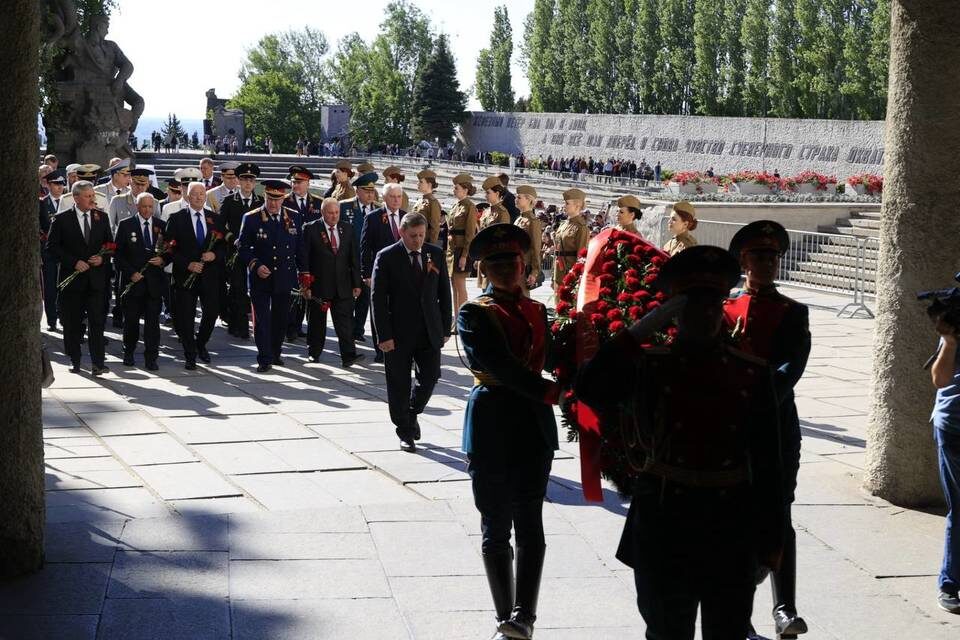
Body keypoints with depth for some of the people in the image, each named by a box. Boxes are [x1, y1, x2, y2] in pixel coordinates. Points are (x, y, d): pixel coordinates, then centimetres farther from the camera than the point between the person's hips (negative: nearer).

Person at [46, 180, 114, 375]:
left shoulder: (102, 217, 8)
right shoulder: (61, 219, -2)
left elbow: (110, 244, 14)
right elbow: (52, 246, -4)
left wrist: (102, 258, -6)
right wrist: (74, 262, -12)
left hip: (96, 278, 1)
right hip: (72, 278, -1)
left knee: (97, 321, -5)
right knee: (72, 323, 6)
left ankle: (98, 362, -5)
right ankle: (75, 361, 17)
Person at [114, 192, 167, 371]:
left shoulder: (162, 226, 8)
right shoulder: (125, 225, 1)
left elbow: (170, 251, 13)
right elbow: (118, 254, -1)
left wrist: (163, 260, -9)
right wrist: (131, 273, -10)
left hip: (154, 281, 1)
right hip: (132, 280, -1)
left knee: (153, 320, -1)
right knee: (131, 319, 8)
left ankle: (151, 357, 4)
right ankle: (129, 353, 26)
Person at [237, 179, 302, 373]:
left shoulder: (294, 217, 4)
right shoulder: (251, 218, -6)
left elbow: (299, 246, 10)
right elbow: (242, 247, -2)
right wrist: (255, 265, -16)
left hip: (284, 278, 3)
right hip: (260, 278, -3)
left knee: (281, 319, 12)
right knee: (262, 319, -3)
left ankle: (275, 354, 27)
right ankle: (265, 360, 2)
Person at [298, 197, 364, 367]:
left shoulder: (347, 230, 9)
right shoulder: (311, 229, -3)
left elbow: (354, 258, 10)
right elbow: (303, 258, -5)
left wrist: (357, 283, 6)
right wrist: (305, 284, -9)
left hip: (343, 286, 2)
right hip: (318, 285, -2)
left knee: (345, 321, -5)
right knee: (316, 321, 9)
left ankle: (348, 355, -9)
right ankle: (314, 352, 22)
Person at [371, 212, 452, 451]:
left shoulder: (435, 254, 4)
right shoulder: (386, 257, -7)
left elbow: (444, 293, 8)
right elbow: (378, 298, -8)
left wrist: (445, 328, 4)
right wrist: (384, 335, -13)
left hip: (430, 331, 3)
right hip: (399, 332, -3)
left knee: (430, 377, 2)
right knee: (399, 384, 4)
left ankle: (412, 413, 30)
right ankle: (405, 431, 19)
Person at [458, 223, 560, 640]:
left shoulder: (537, 311, 14)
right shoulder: (473, 314, -2)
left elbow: (549, 359, 3)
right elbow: (500, 365, -16)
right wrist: (553, 392, -22)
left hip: (534, 426, 4)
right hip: (492, 428, -3)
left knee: (530, 524, -3)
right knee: (496, 528, 4)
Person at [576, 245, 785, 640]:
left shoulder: (752, 374, 2)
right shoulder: (648, 367, -2)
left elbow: (767, 463, 3)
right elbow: (590, 388, -22)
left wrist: (771, 540, 2)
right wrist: (647, 325, -21)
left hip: (731, 523, 1)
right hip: (664, 520, -1)